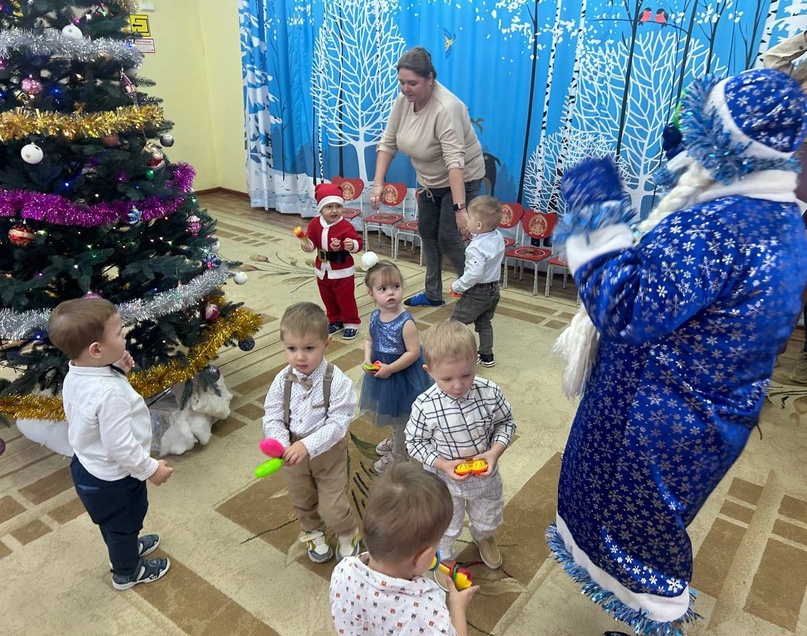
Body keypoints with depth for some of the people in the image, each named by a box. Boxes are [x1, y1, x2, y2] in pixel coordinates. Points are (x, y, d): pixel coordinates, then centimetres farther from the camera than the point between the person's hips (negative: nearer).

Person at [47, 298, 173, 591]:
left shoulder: (75, 376, -11)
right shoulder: (110, 394, -38)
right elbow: (120, 447, -32)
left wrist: (116, 371, -6)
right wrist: (151, 469, -18)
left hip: (87, 467, 8)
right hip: (113, 478, -8)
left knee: (112, 522, 32)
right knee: (124, 523, 20)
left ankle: (126, 547, 58)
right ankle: (127, 572, 44)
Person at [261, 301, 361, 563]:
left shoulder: (337, 381, -25)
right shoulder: (282, 381, -14)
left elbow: (338, 423, -27)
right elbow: (272, 418, -11)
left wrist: (307, 446, -37)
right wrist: (281, 446, -30)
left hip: (328, 451, -4)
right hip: (293, 452, 4)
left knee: (332, 508, 5)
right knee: (302, 502, 25)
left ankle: (347, 534, 39)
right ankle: (313, 533, 56)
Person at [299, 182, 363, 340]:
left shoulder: (346, 226, -18)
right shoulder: (315, 223, -4)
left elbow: (358, 243, -19)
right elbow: (311, 241, 0)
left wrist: (352, 245, -41)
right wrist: (307, 245, -23)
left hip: (342, 271, -5)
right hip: (323, 270, 5)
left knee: (345, 298, 6)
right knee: (328, 299, 18)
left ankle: (351, 323, 21)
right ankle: (335, 321, 36)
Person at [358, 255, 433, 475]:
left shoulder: (406, 322, -26)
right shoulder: (375, 317, -6)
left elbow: (413, 352, -25)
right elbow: (370, 340, 9)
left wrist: (390, 369, -24)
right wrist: (367, 359, -8)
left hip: (402, 377, -7)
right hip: (381, 373, 7)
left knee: (401, 418, 14)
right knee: (392, 415, 28)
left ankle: (398, 454, 34)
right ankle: (396, 440, 54)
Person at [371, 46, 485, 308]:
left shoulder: (445, 108, -32)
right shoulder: (403, 100, -10)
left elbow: (455, 160, -38)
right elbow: (388, 142, -4)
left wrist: (460, 207, -44)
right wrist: (378, 183, -14)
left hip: (461, 179, -8)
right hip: (430, 180, 8)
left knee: (448, 238, -6)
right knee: (427, 232, 12)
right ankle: (433, 293, 26)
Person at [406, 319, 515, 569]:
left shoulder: (490, 393, -23)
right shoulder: (424, 406, -28)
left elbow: (506, 423, -7)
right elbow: (414, 442, -14)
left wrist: (495, 452, -22)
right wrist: (443, 464, -26)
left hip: (486, 477, 3)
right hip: (445, 483, -2)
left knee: (488, 519, 32)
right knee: (445, 529, 24)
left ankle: (484, 537, 68)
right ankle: (442, 559, 56)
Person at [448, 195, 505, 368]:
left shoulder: (476, 248, -28)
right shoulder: (498, 237, -3)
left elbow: (474, 274, -34)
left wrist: (457, 286, -20)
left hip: (478, 292, -9)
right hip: (494, 289, 9)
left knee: (456, 322, 7)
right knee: (484, 323, 23)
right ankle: (487, 356, 30)